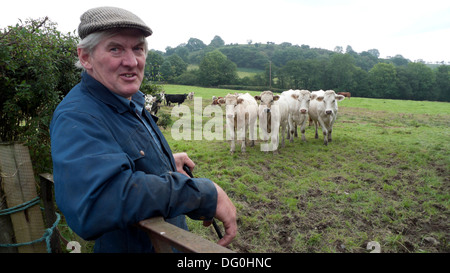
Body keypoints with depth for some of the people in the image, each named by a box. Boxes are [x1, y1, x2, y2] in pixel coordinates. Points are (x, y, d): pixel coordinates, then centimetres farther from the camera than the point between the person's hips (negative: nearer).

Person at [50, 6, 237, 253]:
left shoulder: (132, 102, 2)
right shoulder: (76, 118, -28)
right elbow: (94, 204, -45)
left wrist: (168, 161, 9)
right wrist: (206, 194, -40)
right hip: (129, 246, -8)